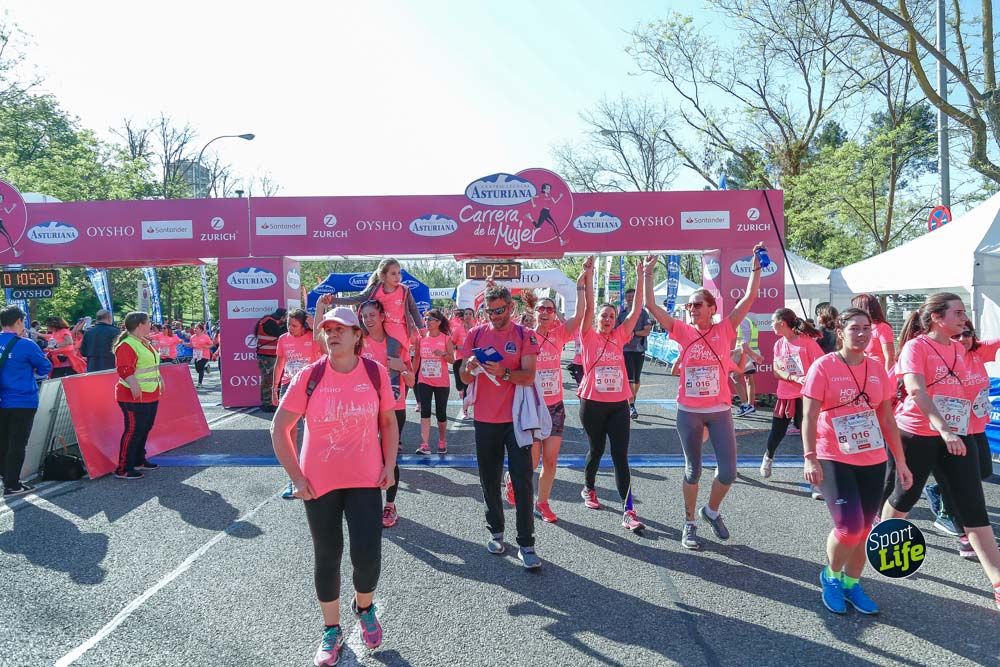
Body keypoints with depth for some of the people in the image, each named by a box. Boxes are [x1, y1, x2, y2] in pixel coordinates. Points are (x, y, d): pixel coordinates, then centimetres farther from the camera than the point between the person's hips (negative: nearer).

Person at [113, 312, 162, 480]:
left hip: (150, 396, 10)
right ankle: (123, 469, 0)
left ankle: (138, 461, 31)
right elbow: (125, 370, -25)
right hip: (135, 397, -10)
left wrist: (159, 381, 24)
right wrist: (135, 387, -33)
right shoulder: (126, 345, -16)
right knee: (133, 431, -6)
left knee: (145, 428, 17)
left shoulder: (144, 343, 15)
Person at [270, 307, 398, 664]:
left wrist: (389, 466, 0)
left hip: (366, 481, 0)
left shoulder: (376, 373, -6)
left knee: (368, 556, -6)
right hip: (319, 484, 0)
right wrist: (296, 476, -6)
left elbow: (388, 421, 7)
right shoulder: (309, 376, -9)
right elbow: (279, 428, -3)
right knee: (327, 557, 11)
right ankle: (331, 630, 32)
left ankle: (364, 606, 28)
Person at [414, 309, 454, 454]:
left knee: (441, 413, 8)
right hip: (424, 381, 2)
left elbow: (452, 359, -5)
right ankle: (424, 445, -11)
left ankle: (442, 441, 27)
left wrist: (443, 354, -24)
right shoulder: (421, 338, 2)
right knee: (425, 412, -9)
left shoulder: (446, 338, -5)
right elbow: (416, 358, 10)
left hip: (442, 382, -1)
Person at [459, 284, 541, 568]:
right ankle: (496, 532, 30)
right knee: (489, 481, 13)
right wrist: (470, 367, -18)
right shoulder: (475, 335, 4)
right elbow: (464, 378, 5)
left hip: (515, 418, -2)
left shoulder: (524, 336, -3)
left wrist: (503, 372, -27)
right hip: (484, 419, 3)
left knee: (522, 481, -2)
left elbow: (529, 376, -10)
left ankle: (526, 544, 4)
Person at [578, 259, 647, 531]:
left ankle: (628, 512, -6)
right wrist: (588, 276, -19)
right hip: (592, 404, -2)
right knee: (596, 450, 15)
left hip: (619, 405, 2)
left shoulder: (619, 337, 6)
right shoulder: (589, 337, -1)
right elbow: (588, 306, -11)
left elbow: (636, 310, 3)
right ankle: (588, 489, 43)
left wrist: (641, 279, -2)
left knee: (621, 456, -3)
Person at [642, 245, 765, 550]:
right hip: (688, 412, 0)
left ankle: (712, 510, 31)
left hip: (720, 411, 0)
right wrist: (648, 274, -6)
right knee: (693, 471, 10)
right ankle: (689, 523, 26)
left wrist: (756, 265, -8)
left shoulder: (724, 330, -2)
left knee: (728, 472, 2)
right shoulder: (683, 332, -2)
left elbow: (750, 298, -6)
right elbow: (651, 306, -5)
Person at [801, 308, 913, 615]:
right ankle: (830, 576, 15)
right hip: (834, 460, -5)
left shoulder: (876, 369, 5)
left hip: (873, 461, 5)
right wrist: (810, 458, -22)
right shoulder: (823, 366, -10)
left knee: (863, 529, 10)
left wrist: (901, 461, 11)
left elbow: (887, 419, 12)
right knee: (849, 527, -14)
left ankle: (851, 583, 31)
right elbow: (809, 417, -14)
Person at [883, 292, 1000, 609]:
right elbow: (916, 391, -24)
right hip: (918, 435, -5)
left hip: (957, 436, 5)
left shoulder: (959, 350, 10)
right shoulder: (916, 346, -11)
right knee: (905, 496, 12)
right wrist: (942, 429, -33)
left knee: (974, 509, 0)